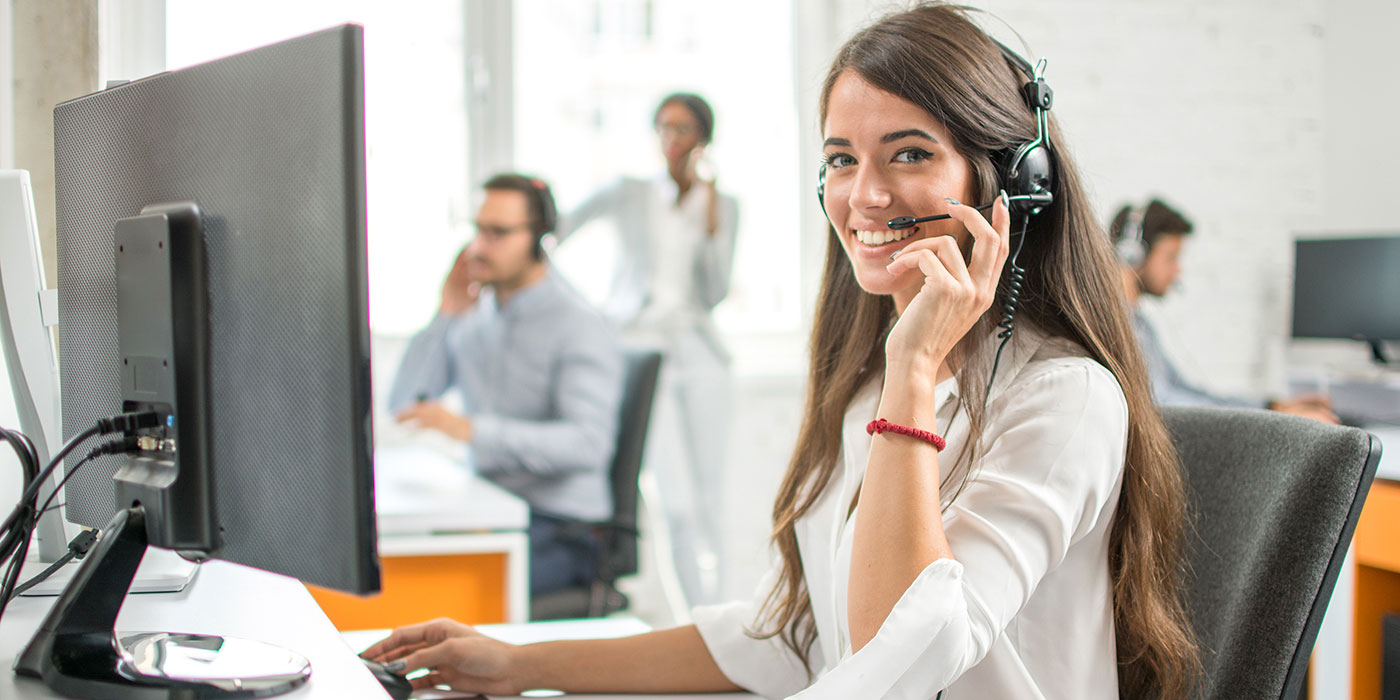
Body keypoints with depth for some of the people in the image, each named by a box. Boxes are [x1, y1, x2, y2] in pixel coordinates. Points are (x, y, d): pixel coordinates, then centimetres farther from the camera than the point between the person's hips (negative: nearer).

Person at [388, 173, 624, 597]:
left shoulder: (580, 328, -11)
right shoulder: (477, 317, 11)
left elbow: (589, 443, -26)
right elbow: (404, 405, 9)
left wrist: (471, 429, -35)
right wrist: (445, 318, -1)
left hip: (562, 530, -7)